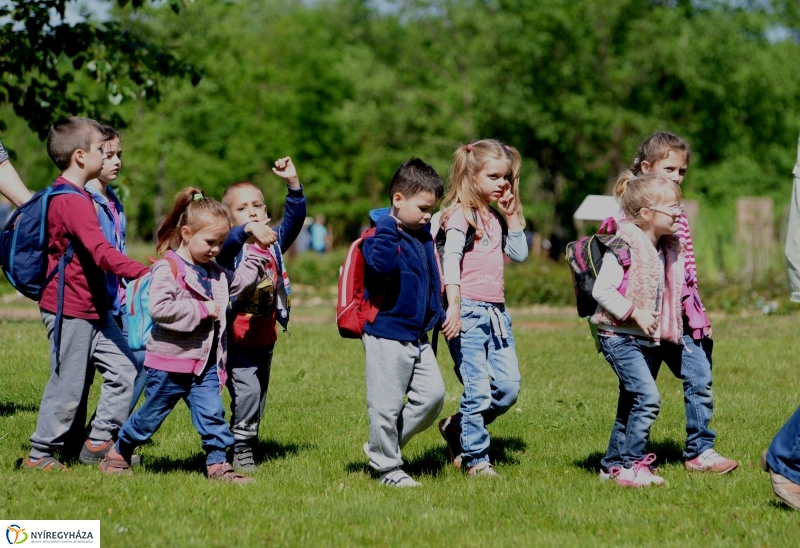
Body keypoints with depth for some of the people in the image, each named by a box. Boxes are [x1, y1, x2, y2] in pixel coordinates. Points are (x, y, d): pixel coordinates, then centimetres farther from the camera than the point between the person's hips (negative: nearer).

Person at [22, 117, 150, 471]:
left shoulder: (66, 196, 14)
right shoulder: (73, 202, -19)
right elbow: (101, 252, -30)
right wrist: (144, 272, -36)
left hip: (93, 309, 10)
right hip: (70, 310, -10)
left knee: (124, 370, 4)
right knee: (67, 388, -1)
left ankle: (99, 442, 11)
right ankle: (40, 455, 11)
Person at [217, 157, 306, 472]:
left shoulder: (275, 242, 5)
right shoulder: (232, 245, -9)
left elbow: (295, 217, -7)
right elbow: (225, 242, -33)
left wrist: (293, 183, -20)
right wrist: (248, 230, -52)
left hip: (265, 337, 6)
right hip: (236, 336, -6)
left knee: (259, 394, 14)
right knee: (246, 389, -17)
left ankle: (248, 442, 28)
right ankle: (240, 449, -8)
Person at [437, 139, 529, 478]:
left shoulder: (497, 218, 18)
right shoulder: (461, 214, -6)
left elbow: (519, 255, 18)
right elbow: (450, 259, -16)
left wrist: (513, 216, 9)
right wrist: (453, 306, -26)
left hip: (496, 312, 8)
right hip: (469, 311, -8)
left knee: (509, 387, 3)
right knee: (478, 391, -7)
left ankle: (457, 427, 22)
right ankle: (475, 460, 5)